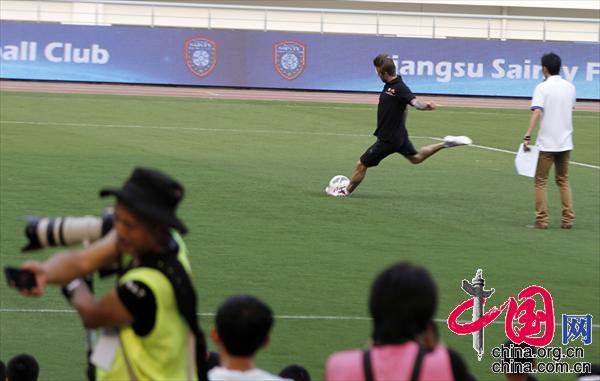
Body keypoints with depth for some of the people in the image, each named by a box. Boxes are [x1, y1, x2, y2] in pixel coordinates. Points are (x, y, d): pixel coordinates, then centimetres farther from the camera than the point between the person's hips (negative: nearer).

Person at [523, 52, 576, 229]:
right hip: (565, 142, 5)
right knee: (563, 181, 14)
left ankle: (541, 220, 0)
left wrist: (527, 137, -24)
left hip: (546, 143, -5)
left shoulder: (542, 87, -10)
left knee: (541, 181, 4)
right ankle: (568, 219, 7)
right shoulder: (570, 87, 6)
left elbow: (537, 112, -20)